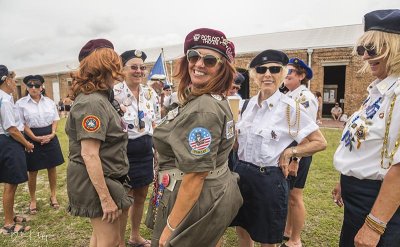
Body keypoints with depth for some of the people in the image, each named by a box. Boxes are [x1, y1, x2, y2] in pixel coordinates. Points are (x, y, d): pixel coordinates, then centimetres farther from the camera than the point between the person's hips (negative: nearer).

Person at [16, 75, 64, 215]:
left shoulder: (49, 102, 4)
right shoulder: (21, 103, -4)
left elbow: (55, 119, 6)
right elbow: (22, 124, -6)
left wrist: (52, 134, -9)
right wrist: (36, 138, -14)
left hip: (50, 137, 3)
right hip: (32, 138, -2)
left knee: (52, 168, 10)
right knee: (32, 171, 7)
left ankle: (53, 196, 28)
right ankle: (33, 200, 25)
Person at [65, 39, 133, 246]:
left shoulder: (100, 98, 13)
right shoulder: (92, 103, -22)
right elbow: (89, 155, -27)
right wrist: (105, 197, -26)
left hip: (107, 178, 11)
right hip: (96, 182, -11)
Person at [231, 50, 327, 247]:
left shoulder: (290, 107, -12)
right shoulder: (251, 103, 4)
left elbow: (320, 142, -8)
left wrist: (288, 152, -13)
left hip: (268, 179, -5)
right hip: (241, 173, 5)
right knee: (242, 230, 21)